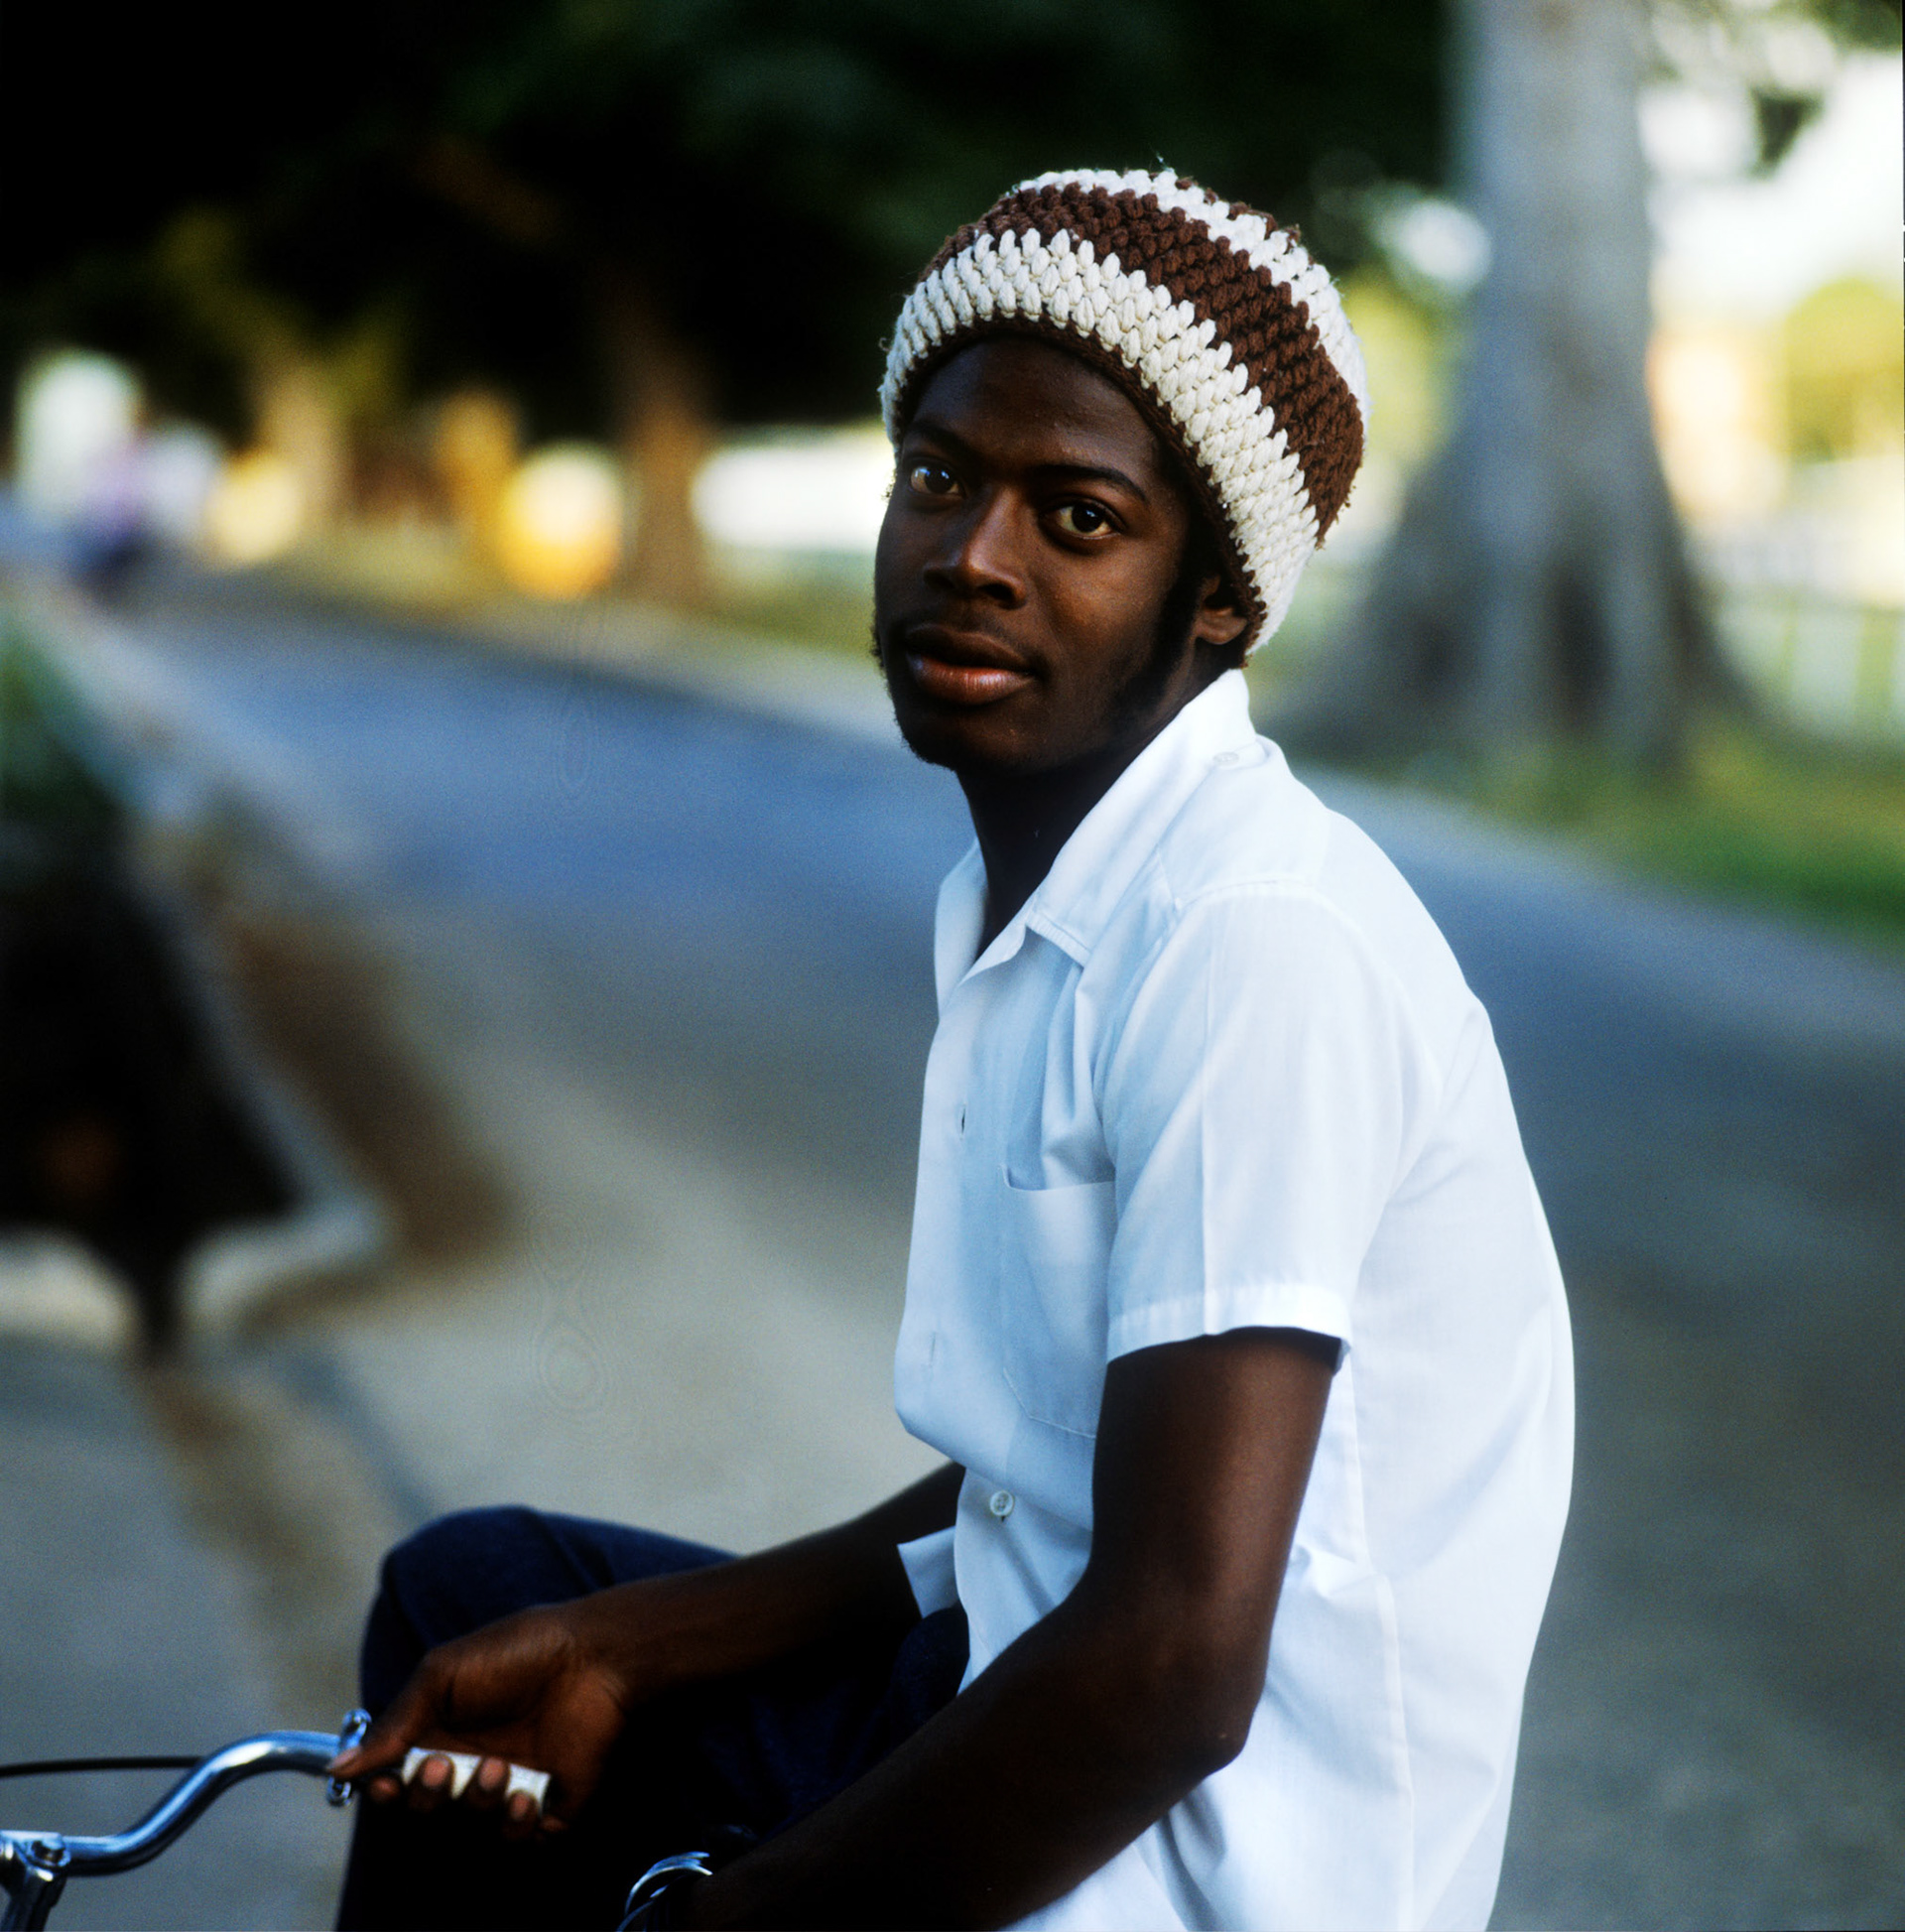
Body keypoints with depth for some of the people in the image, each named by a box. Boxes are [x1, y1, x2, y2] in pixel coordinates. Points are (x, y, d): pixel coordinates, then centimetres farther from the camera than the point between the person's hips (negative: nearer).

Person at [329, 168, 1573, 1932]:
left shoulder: (1259, 943, -22)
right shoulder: (1022, 914, 8)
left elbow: (1175, 1659, -27)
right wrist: (620, 1648, 6)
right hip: (1044, 1712, 9)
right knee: (467, 1590, 20)